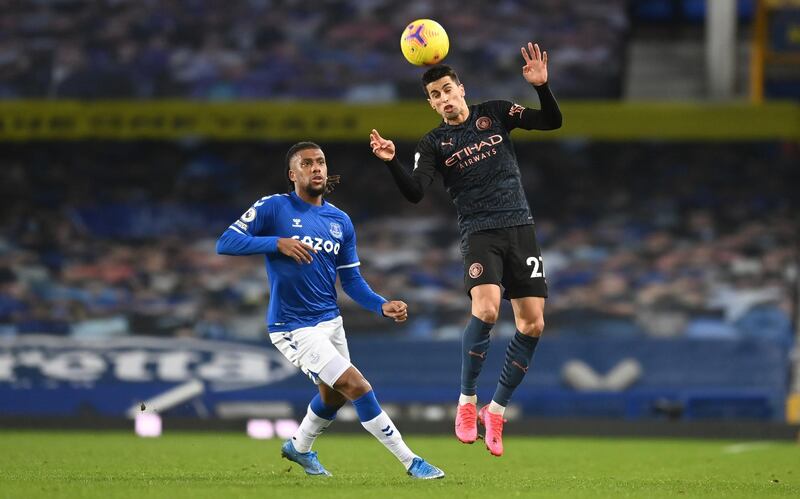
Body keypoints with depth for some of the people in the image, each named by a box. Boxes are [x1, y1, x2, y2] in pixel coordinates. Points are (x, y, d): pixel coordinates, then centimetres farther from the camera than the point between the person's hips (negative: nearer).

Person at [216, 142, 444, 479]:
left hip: (330, 321, 8)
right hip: (294, 328, -7)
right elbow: (225, 243, -14)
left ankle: (298, 447, 53)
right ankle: (410, 463, -9)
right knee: (358, 387, -16)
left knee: (333, 396, 25)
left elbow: (351, 280, 11)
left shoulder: (341, 221, 8)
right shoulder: (274, 208, -9)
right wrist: (277, 242, -25)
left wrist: (382, 306, -7)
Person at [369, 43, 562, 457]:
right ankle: (466, 402, -11)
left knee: (532, 325, -3)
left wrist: (541, 86, -16)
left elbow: (552, 122, 1)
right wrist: (392, 162, -27)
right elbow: (415, 192, -10)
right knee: (485, 311, -27)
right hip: (480, 234, -3)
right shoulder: (434, 144, 3)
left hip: (520, 228, 3)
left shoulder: (494, 114, 7)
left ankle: (496, 410, 12)